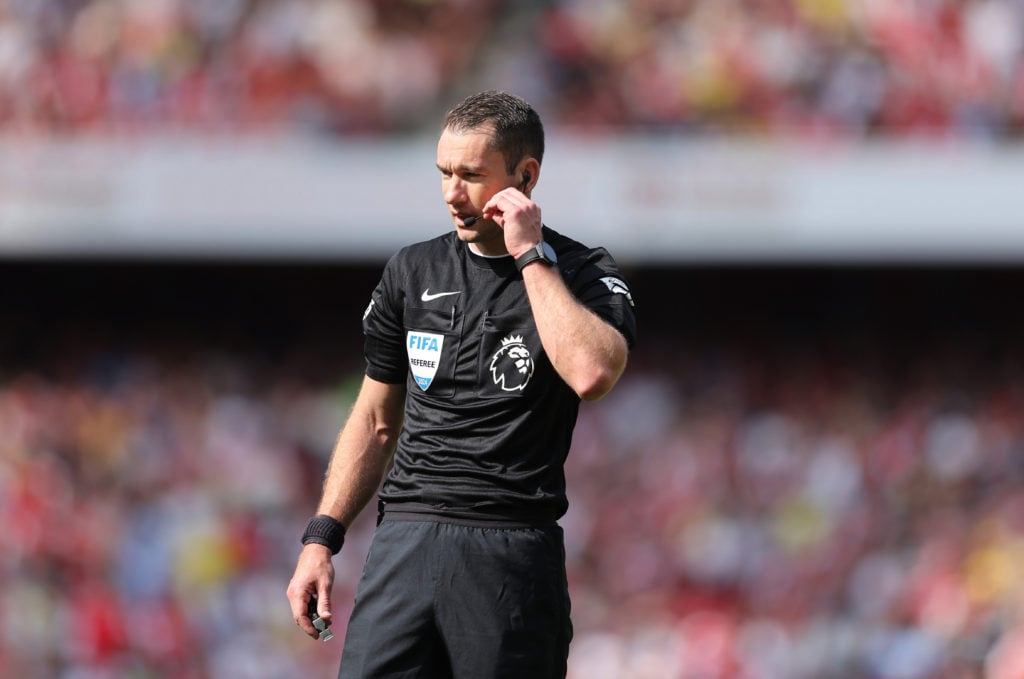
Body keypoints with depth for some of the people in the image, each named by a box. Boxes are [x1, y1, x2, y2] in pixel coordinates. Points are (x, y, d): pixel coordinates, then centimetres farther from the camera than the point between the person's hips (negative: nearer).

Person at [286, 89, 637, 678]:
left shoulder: (584, 276, 1)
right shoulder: (414, 272, 14)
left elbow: (592, 375, -22)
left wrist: (530, 256, -14)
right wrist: (321, 540, 10)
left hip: (513, 552, -3)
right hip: (405, 540, 3)